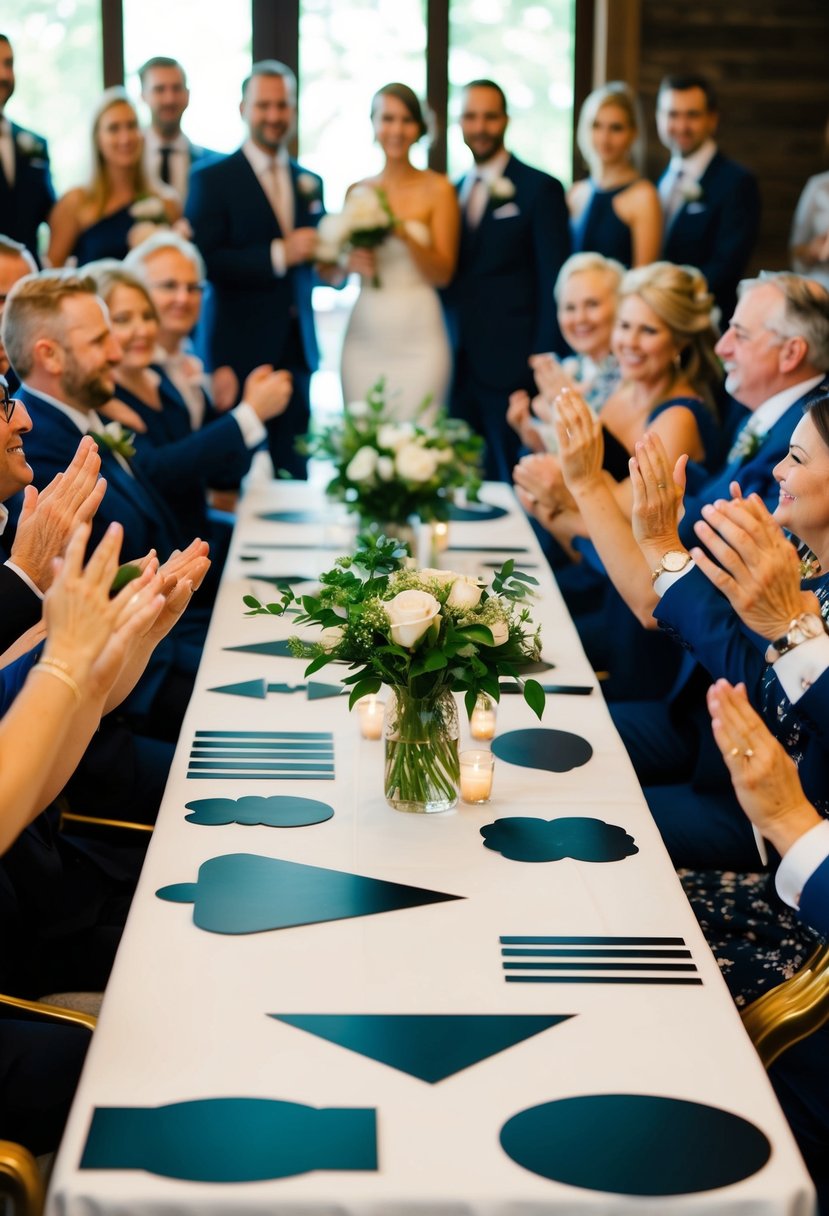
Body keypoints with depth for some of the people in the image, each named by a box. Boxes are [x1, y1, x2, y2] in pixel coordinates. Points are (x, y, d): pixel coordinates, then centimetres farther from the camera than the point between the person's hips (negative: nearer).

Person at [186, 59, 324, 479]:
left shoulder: (310, 183, 15)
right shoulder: (211, 179, -1)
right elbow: (203, 260, -13)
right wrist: (278, 255, -18)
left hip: (297, 350, 5)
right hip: (238, 350, -5)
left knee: (295, 473, 3)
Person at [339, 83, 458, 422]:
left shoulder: (437, 189, 0)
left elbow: (443, 274, -3)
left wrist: (405, 235, -18)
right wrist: (350, 263, -7)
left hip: (417, 341, -3)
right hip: (365, 338, 3)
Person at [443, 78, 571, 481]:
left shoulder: (540, 189, -2)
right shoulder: (452, 192, 15)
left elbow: (553, 284, -5)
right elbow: (446, 278, 16)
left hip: (512, 368, -5)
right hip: (460, 368, 5)